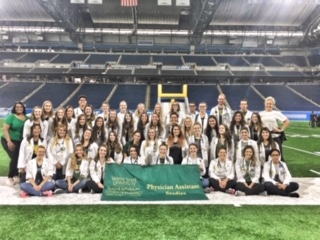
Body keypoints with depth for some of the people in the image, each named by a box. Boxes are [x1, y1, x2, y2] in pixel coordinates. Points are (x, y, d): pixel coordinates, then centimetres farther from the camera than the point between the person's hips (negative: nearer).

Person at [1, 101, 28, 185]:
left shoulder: (27, 118, 3)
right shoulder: (11, 116, -7)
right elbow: (5, 129, -11)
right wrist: (9, 141, -18)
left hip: (21, 142, 4)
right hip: (9, 141, -4)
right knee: (15, 158, -13)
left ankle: (16, 176, 14)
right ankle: (10, 177, 4)